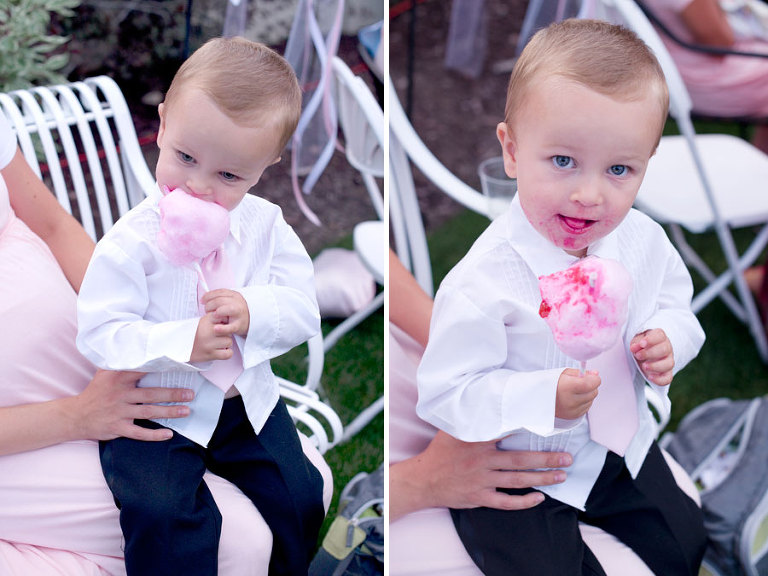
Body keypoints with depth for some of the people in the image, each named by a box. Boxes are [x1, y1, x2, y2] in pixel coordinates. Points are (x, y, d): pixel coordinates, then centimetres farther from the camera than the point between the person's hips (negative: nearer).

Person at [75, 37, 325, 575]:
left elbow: (303, 309, -2)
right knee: (163, 517, -24)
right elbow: (100, 334, -18)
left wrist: (254, 312, -23)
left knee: (301, 495, 3)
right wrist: (183, 344, -29)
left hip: (247, 400, 4)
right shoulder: (132, 241, -16)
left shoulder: (266, 225, -4)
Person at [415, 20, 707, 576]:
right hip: (517, 470, -6)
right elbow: (443, 395, -27)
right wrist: (543, 398, -37)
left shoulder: (643, 239, -13)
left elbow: (675, 301, 6)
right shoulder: (484, 282, -32)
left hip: (621, 442, 6)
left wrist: (667, 340, -16)